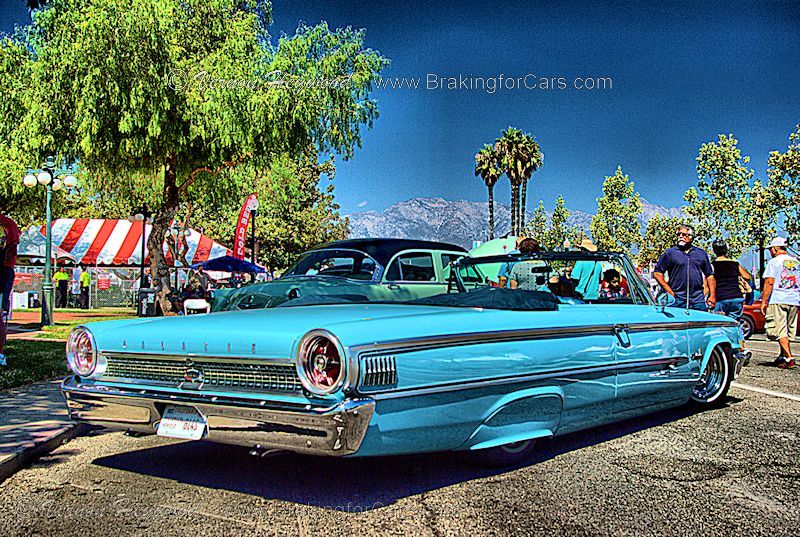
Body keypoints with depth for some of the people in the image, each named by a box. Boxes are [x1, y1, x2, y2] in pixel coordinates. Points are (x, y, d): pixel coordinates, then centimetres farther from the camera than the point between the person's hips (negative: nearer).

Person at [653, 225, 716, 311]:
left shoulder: (701, 253, 15)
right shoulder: (670, 253, 5)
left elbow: (710, 275, 16)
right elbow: (657, 273, 2)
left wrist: (712, 296, 6)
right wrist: (670, 292, -6)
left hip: (698, 300, 3)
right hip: (678, 300, -2)